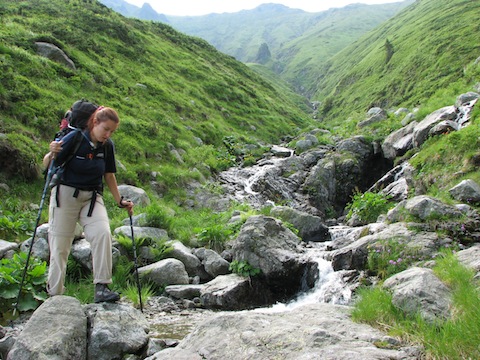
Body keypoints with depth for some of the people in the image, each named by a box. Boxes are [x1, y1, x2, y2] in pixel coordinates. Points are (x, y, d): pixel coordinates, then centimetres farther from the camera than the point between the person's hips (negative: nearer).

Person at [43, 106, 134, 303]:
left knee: (103, 233, -22)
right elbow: (48, 165, -10)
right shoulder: (74, 138, -12)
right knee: (60, 245, 0)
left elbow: (109, 175, 11)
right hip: (65, 194, -3)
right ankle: (54, 295, 15)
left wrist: (120, 201, 8)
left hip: (92, 197, 3)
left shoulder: (107, 146, 0)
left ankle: (101, 287, -18)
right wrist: (52, 154, -31)